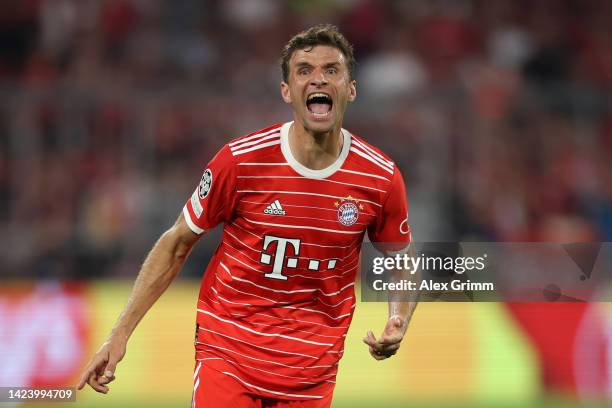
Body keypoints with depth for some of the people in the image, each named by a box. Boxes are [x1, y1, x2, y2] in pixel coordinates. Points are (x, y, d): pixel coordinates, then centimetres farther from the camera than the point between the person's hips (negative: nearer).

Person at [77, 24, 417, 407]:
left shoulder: (383, 178, -7)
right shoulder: (241, 160, -12)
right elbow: (177, 245, -2)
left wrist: (398, 323, -12)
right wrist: (120, 334, -6)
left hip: (312, 373, 2)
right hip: (228, 355, -2)